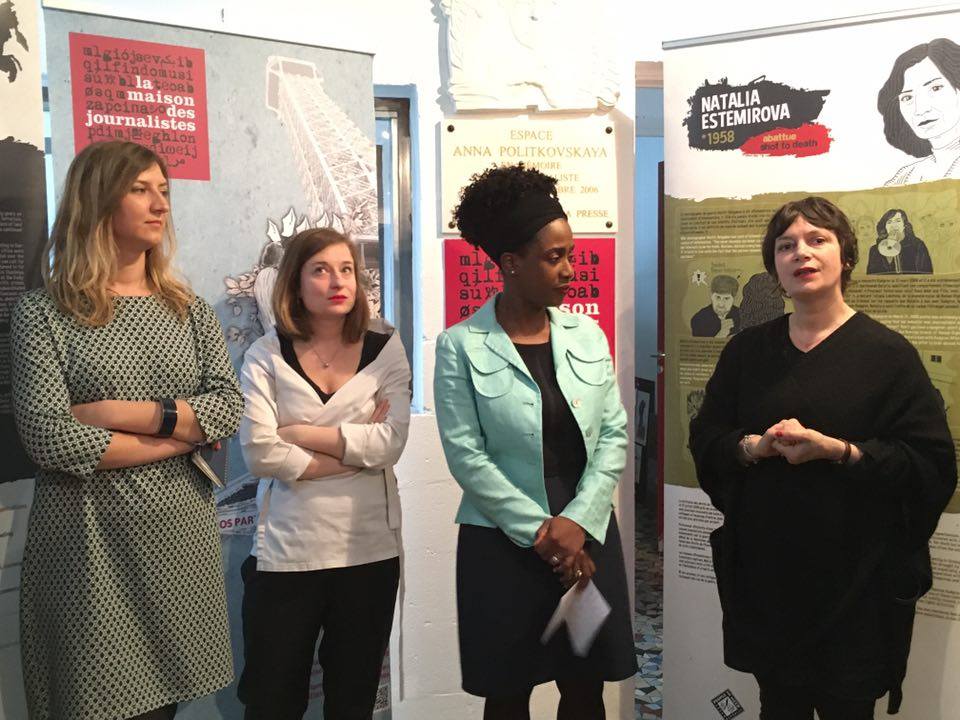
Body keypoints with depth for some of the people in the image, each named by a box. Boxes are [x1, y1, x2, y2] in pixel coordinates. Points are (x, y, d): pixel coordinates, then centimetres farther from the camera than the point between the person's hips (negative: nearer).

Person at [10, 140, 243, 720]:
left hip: (180, 537, 4)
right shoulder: (43, 313, -3)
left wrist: (123, 413, -14)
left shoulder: (190, 311, 10)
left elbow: (230, 407, -2)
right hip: (89, 542, -3)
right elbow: (49, 438, -14)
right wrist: (179, 436, -9)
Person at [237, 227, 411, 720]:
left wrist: (299, 433, -11)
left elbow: (391, 444, -11)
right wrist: (355, 447, -11)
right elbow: (259, 452, -13)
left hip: (369, 549, 1)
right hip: (285, 551, -1)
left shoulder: (385, 350, 2)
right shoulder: (266, 356, -1)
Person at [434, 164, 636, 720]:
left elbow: (615, 434, 1)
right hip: (503, 544, -3)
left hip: (587, 536, 3)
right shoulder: (461, 346, -7)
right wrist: (539, 532, -13)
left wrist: (576, 521, -11)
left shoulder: (587, 335, 4)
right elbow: (467, 455, -11)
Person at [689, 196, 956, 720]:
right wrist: (754, 446, -13)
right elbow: (705, 440, 7)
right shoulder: (746, 351, 7)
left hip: (855, 573, -3)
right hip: (763, 569, 3)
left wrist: (837, 449, -21)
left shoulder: (888, 353, -5)